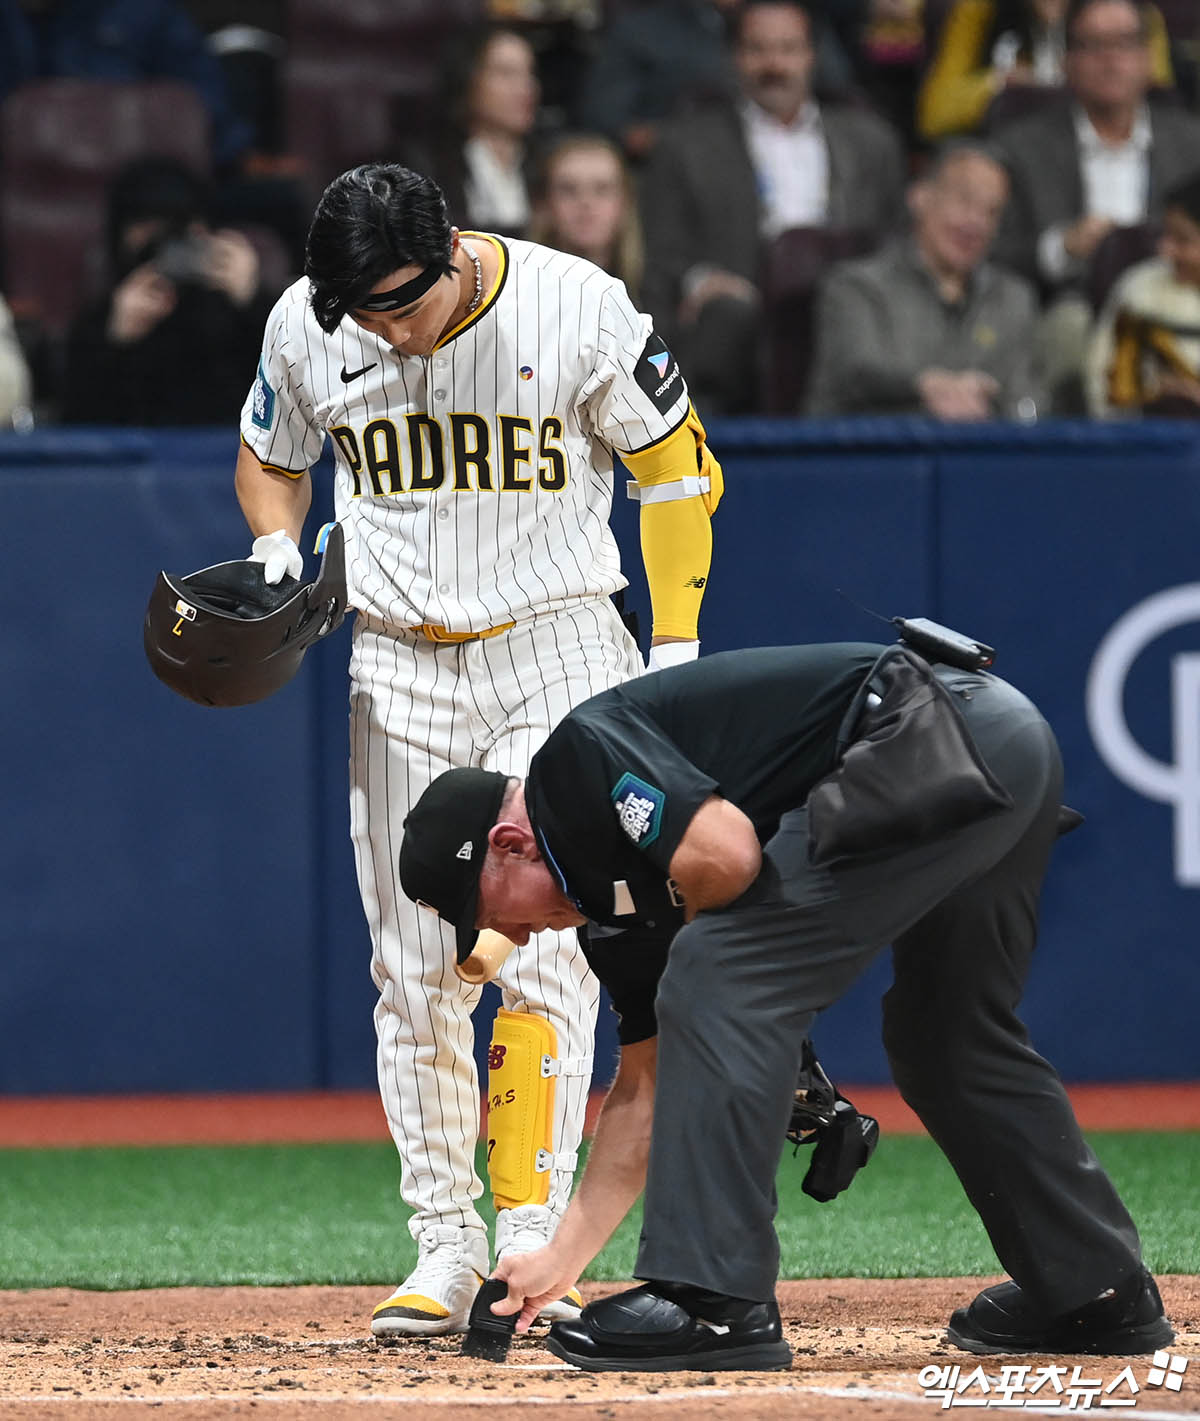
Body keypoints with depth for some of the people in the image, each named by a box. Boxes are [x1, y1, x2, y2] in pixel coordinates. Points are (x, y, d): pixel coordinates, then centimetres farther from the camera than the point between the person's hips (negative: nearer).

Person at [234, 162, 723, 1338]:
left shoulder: (575, 309, -14)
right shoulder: (305, 327, -5)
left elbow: (673, 461, -2)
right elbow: (270, 458, 15)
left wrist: (675, 648, -6)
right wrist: (278, 556, -6)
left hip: (555, 649, -3)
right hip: (398, 672, 3)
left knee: (543, 952, -11)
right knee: (415, 969, 2)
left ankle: (531, 1243, -9)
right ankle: (445, 1251, 9)